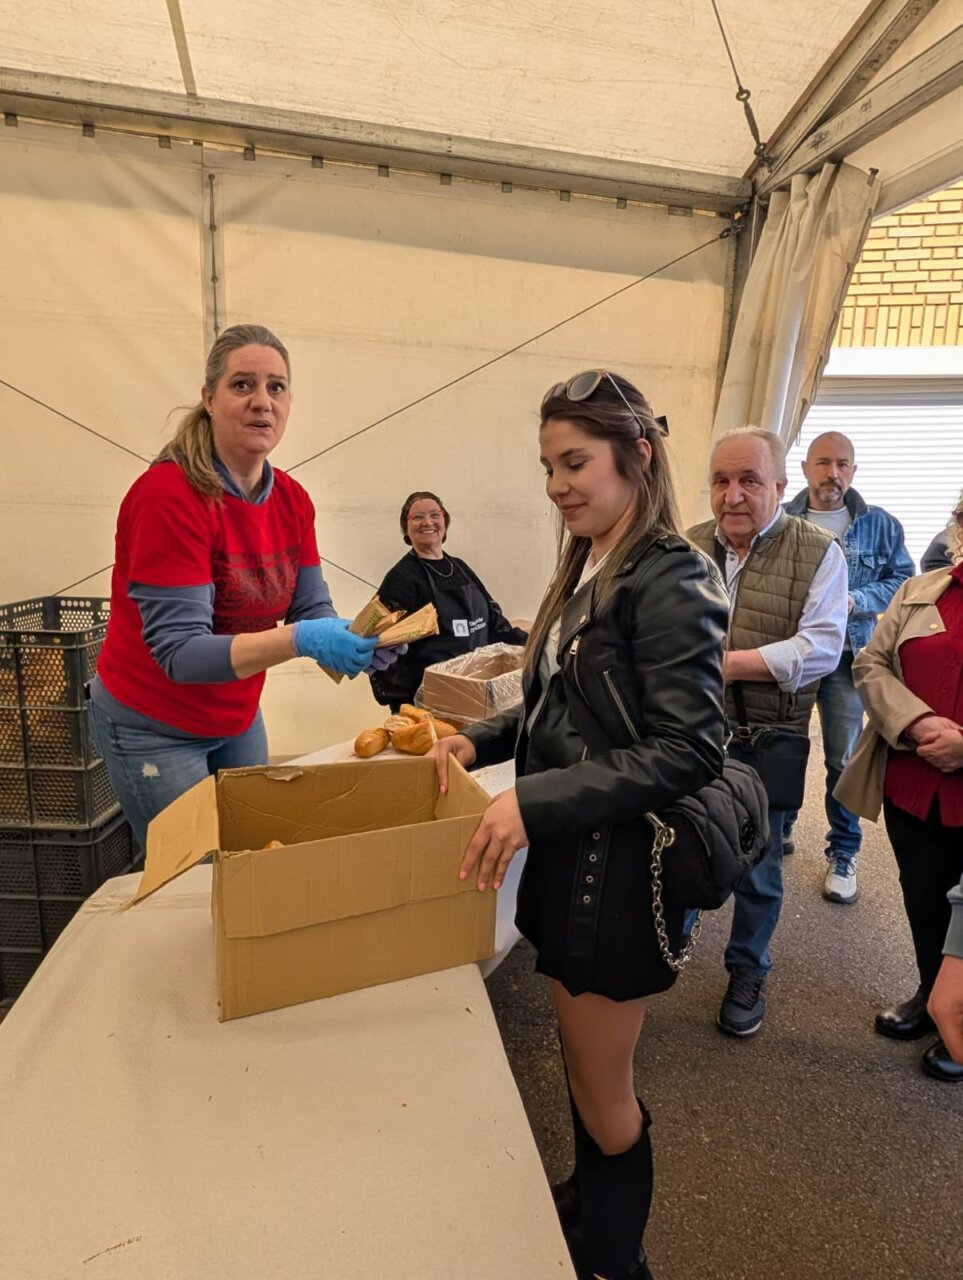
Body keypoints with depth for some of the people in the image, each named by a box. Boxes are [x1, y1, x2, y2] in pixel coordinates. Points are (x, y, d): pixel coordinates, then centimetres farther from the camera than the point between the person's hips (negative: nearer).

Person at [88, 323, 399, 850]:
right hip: (154, 727, -6)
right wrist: (298, 640, -40)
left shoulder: (292, 499, -5)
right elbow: (179, 651, -27)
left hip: (239, 718, 6)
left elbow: (312, 610, -5)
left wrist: (354, 636, -27)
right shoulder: (168, 494, -24)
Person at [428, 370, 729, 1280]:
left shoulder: (670, 582, -17)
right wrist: (480, 740, 0)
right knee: (582, 1061, 26)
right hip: (569, 854, 8)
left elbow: (685, 752, -22)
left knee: (600, 1089, 14)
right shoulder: (585, 572, 8)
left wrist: (537, 801, -27)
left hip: (618, 864, -7)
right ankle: (586, 1204, 52)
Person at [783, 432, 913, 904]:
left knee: (844, 757, 4)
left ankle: (843, 852, 21)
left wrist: (855, 600, -12)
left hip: (846, 656, 0)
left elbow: (904, 580, 5)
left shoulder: (880, 525, 6)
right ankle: (779, 828, 31)